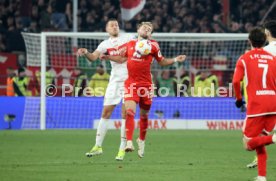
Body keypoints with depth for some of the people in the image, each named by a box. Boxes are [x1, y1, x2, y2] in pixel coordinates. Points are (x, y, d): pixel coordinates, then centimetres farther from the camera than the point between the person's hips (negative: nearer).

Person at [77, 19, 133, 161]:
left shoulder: (127, 39, 2)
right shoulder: (105, 44, 8)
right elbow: (93, 57, -3)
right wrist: (85, 53, -23)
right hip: (115, 80, 3)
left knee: (125, 113, -5)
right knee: (106, 112, 0)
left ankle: (122, 149, 0)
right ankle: (98, 146, 7)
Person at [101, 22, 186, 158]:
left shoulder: (153, 45, 5)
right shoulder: (130, 44, 9)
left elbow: (162, 61, 12)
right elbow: (122, 58, 22)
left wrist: (175, 60, -1)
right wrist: (107, 57, 13)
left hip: (145, 84, 0)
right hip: (131, 83, 0)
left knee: (144, 115, 11)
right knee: (129, 111, -18)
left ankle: (141, 140, 34)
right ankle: (129, 142, -22)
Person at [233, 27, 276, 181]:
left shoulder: (245, 59, 4)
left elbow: (236, 81, -7)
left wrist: (239, 98, 8)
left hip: (256, 105, -4)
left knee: (249, 144, 1)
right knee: (259, 141, 19)